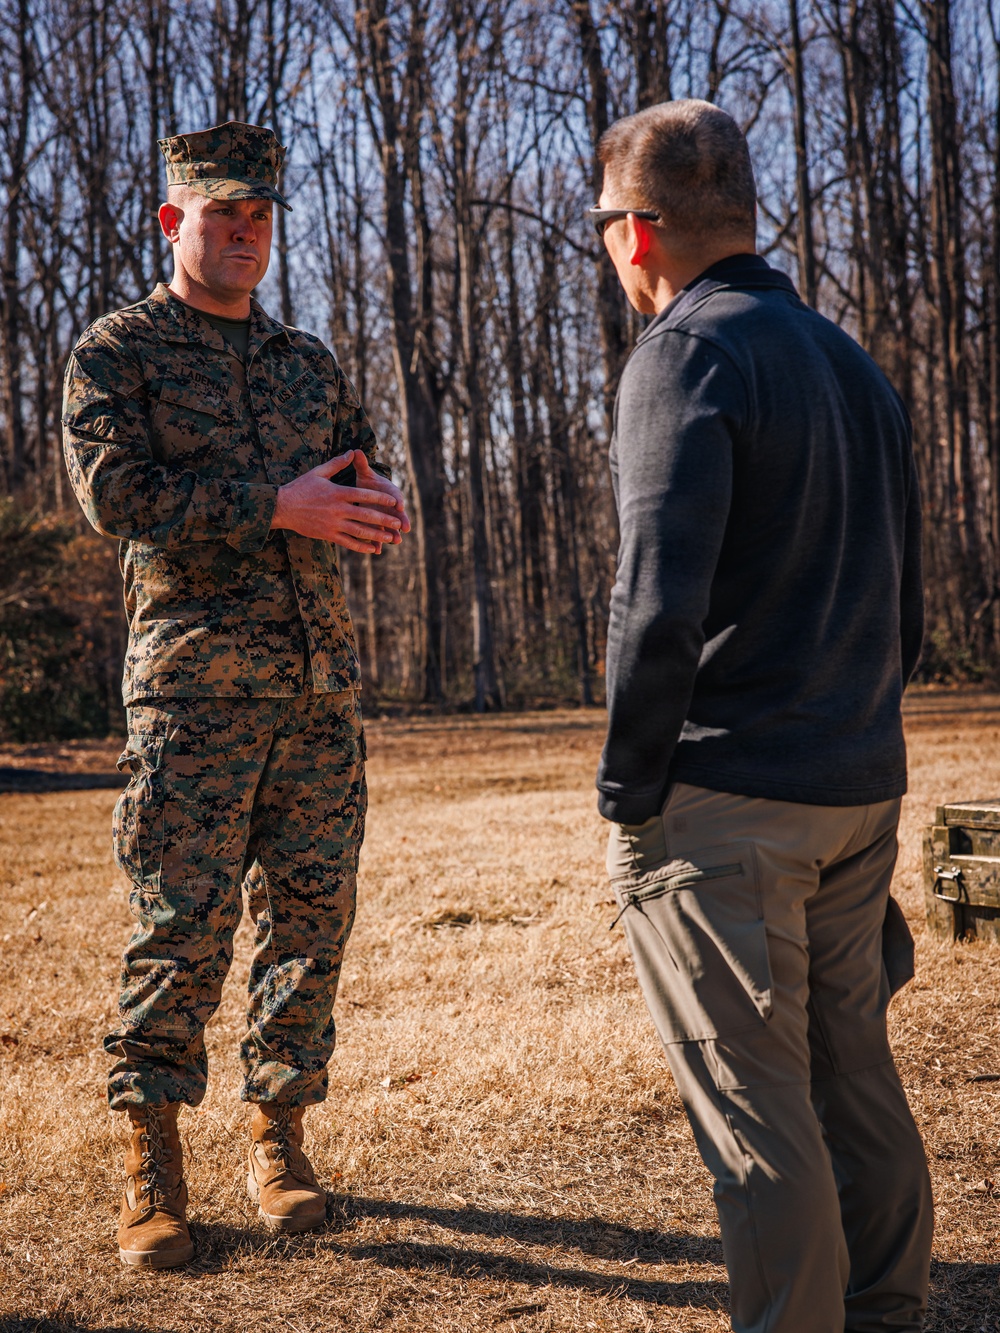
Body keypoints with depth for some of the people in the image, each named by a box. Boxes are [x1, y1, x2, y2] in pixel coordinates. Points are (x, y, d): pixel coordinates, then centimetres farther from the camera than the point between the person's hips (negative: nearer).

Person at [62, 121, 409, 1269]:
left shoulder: (307, 360, 21)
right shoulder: (117, 351, 5)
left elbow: (371, 486, 22)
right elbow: (113, 487, -11)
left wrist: (373, 512, -4)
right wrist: (278, 506, -17)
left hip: (320, 669, 5)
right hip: (194, 669, -5)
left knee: (311, 911, 4)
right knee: (182, 920, -6)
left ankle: (277, 1140, 16)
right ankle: (152, 1170, 3)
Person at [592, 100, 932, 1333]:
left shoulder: (688, 356, -12)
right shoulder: (852, 364, 14)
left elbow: (660, 603, -20)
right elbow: (905, 606, 17)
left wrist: (626, 795, -12)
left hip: (724, 804, -8)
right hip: (861, 791, 8)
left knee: (753, 1112, -1)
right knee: (855, 1077, 17)